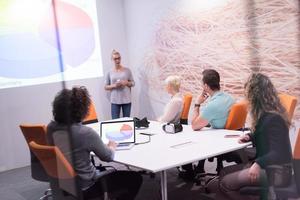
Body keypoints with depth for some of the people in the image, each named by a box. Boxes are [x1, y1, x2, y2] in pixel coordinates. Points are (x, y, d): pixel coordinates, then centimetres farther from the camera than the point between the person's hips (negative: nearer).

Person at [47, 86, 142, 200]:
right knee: (135, 178, 6)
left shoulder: (51, 128, -8)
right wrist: (111, 147, 9)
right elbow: (108, 157, -13)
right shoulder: (85, 133, -28)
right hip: (85, 187, -8)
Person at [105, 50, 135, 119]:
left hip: (126, 100, 1)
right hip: (115, 101, 0)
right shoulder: (110, 72, 3)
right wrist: (114, 85, -11)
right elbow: (106, 87, 7)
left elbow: (133, 83, 9)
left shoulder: (127, 70, 3)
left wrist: (126, 83, -11)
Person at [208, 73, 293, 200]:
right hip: (266, 165, 9)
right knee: (224, 173, 5)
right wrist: (250, 137, 5)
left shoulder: (273, 118, -22)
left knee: (225, 183, -13)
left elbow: (279, 153, -24)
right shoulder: (265, 114, 7)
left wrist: (259, 163, -35)